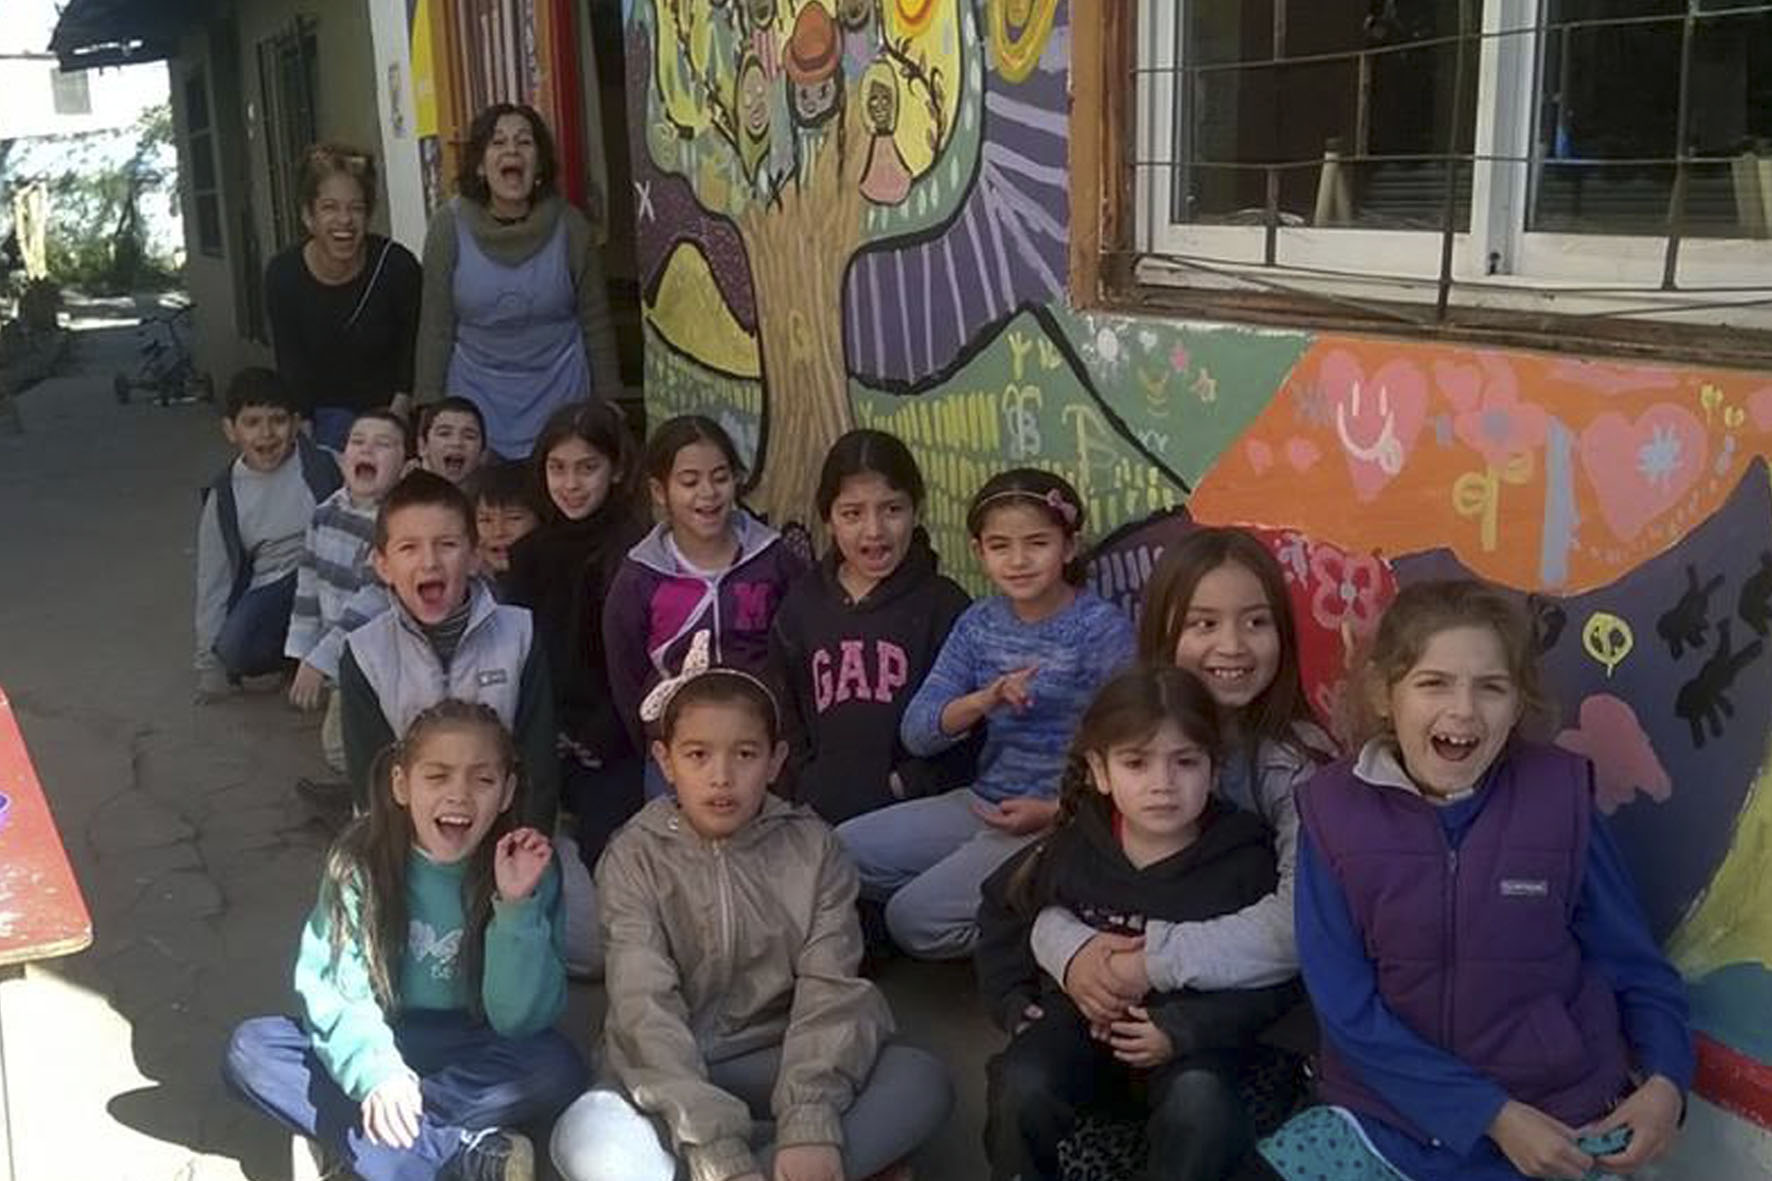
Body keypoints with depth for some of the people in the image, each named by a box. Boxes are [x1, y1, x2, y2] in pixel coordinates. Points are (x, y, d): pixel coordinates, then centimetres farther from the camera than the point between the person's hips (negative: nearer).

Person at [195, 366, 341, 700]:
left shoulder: (325, 467, -6)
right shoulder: (223, 498, 3)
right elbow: (213, 583, 8)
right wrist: (210, 666, 10)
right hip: (271, 591, 1)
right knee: (235, 649, -29)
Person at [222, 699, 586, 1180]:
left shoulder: (526, 867, -15)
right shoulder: (361, 860, -13)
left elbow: (520, 1022, -18)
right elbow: (333, 990, -15)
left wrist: (517, 907, -31)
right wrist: (376, 1070, -34)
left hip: (469, 1060, -1)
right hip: (378, 1044, 2)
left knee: (558, 1068, -29)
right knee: (249, 1050, -21)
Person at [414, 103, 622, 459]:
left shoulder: (570, 226, -5)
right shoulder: (450, 226, -5)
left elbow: (597, 325, 2)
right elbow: (435, 328, -2)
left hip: (559, 401, 0)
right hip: (476, 398, 0)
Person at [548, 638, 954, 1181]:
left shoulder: (812, 849, -1)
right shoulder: (635, 858, -6)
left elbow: (829, 991, -11)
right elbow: (645, 1008, -17)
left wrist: (809, 1126, -27)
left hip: (775, 1062, 1)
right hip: (670, 1072, -1)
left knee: (923, 1081, -23)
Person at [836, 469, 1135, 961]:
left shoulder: (1103, 629, -10)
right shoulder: (979, 624, 5)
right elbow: (916, 733, -2)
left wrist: (1053, 810, -19)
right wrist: (981, 702, -21)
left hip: (1063, 816, -7)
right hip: (982, 802, 7)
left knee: (915, 916, -20)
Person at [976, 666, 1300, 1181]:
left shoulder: (1244, 862, -11)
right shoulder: (1071, 849, -4)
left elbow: (1272, 978, -9)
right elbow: (1002, 910, 14)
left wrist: (1182, 1029, -18)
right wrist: (1014, 1001, 6)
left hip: (1189, 1029, -2)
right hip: (1081, 1015, 2)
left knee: (1201, 1108, -32)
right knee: (1020, 1091, -26)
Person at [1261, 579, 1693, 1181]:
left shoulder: (1559, 794, -6)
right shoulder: (1334, 809, -8)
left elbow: (1633, 964, 4)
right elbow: (1346, 1009, -10)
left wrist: (1666, 1080, -13)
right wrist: (1492, 1114, -15)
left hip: (1563, 1128, -1)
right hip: (1390, 1118, 1)